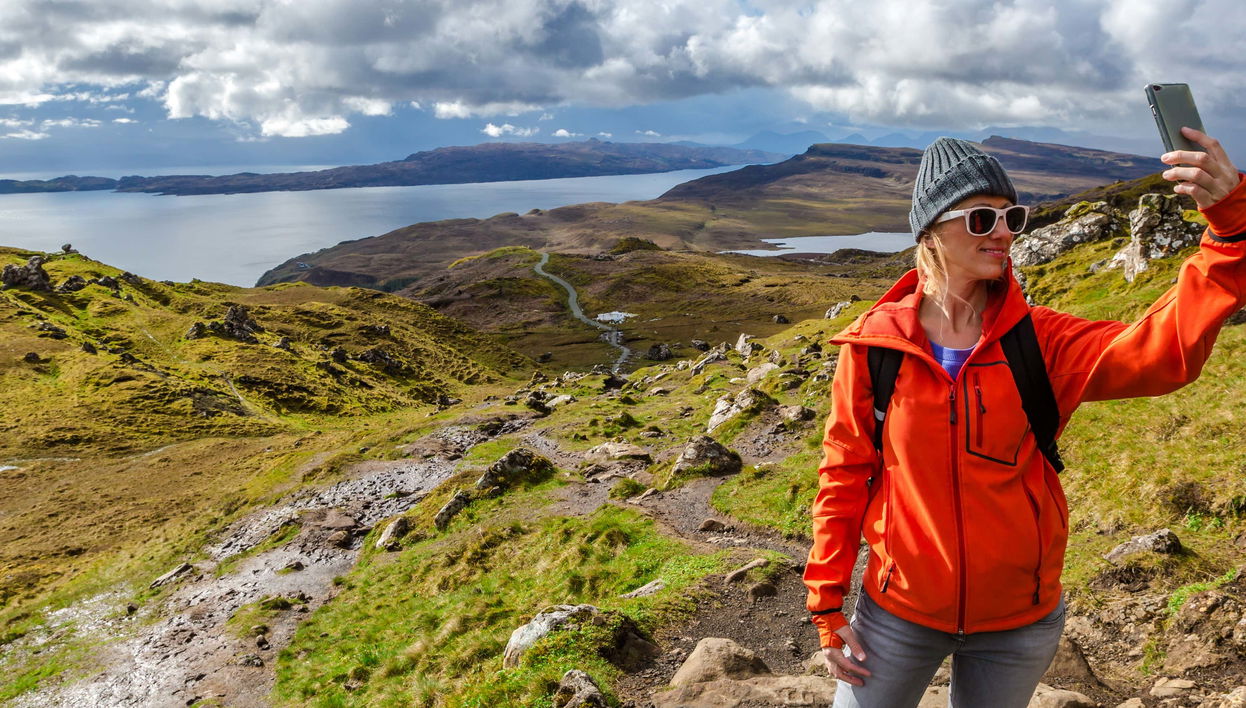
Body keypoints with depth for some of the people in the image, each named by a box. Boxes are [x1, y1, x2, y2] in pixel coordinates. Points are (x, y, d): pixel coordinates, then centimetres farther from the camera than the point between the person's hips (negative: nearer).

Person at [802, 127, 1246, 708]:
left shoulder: (1041, 342, -8)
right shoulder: (874, 344, -11)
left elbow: (1164, 351, -24)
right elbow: (844, 475, -5)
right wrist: (826, 606, -4)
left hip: (1020, 620, 2)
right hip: (901, 611, -1)